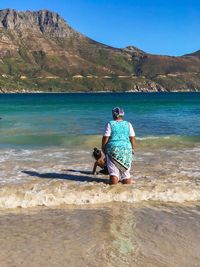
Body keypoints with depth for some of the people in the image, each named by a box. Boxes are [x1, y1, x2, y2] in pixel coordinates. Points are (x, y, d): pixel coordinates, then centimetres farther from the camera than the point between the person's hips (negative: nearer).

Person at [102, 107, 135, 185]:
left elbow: (105, 138, -6)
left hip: (113, 149, -2)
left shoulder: (110, 124, -3)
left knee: (113, 172, 0)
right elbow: (132, 138, 6)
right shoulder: (128, 124, 6)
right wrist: (132, 148, 18)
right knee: (125, 171, 12)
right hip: (126, 149, 3)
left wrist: (103, 148, 7)